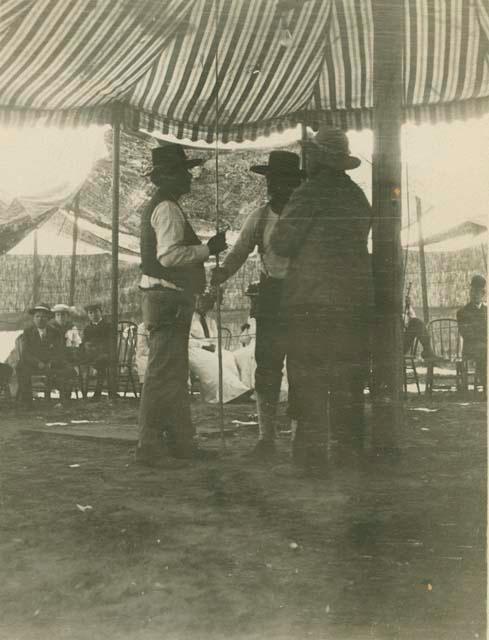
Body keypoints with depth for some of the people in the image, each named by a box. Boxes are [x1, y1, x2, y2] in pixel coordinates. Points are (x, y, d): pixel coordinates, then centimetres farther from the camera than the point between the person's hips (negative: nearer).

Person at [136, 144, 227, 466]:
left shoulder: (160, 207, 20)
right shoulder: (168, 209, -13)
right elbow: (169, 255, -24)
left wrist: (203, 249, 18)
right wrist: (207, 249, -18)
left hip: (167, 300, 11)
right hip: (168, 300, -11)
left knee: (176, 373, 16)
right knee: (163, 374, -8)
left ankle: (180, 440, 26)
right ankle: (150, 446, -4)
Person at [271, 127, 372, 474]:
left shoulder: (309, 194, -9)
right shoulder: (358, 195, 10)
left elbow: (281, 244, -8)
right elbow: (361, 240, 15)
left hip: (312, 300, -6)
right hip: (355, 298, 6)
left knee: (309, 378, 1)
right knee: (349, 379, 15)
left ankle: (313, 452, 1)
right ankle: (353, 446, 23)